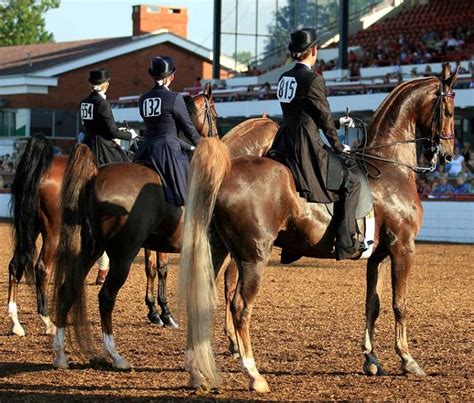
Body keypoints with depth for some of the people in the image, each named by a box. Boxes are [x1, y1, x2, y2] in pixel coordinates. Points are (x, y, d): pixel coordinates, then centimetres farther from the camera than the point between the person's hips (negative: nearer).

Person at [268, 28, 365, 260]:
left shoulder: (284, 78, 13)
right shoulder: (313, 80, -12)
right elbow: (324, 118, -9)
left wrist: (337, 123, 25)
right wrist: (339, 148, 3)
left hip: (284, 145, 9)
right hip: (306, 145, -8)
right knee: (350, 179, 0)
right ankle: (347, 243, -7)